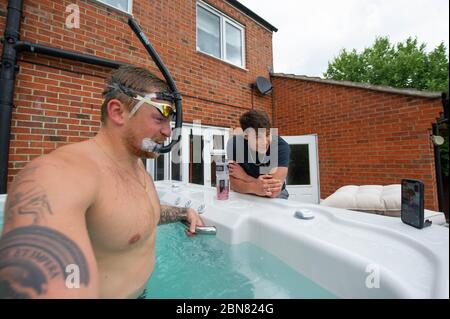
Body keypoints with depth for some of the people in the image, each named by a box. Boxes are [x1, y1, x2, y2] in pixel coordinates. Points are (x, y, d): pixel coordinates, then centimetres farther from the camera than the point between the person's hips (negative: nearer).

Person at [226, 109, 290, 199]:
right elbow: (234, 184, -18)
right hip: (246, 195, 2)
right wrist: (255, 187, -37)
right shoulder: (234, 144, -18)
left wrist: (243, 175, -20)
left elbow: (274, 192, -29)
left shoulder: (281, 146, -24)